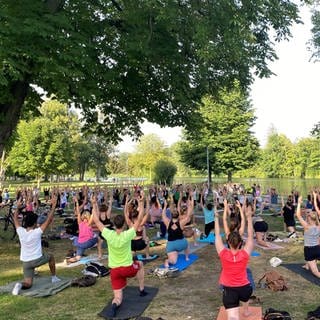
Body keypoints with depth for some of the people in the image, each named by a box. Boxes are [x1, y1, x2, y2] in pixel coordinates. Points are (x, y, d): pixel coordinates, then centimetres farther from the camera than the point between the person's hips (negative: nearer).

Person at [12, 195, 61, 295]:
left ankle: (20, 284, -25)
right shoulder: (37, 232, -17)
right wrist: (53, 206, -13)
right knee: (51, 257, 28)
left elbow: (15, 218, 9)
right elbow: (49, 219, -16)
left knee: (28, 284, 8)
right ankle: (54, 277, 32)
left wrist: (18, 207, 17)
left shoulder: (21, 231, -8)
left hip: (25, 262, 3)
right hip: (37, 259, -3)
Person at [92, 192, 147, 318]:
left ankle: (115, 304, -25)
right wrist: (141, 202, -13)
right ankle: (142, 290, 34)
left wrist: (94, 204, 0)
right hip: (128, 268, -1)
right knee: (140, 265, 32)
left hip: (114, 270, 2)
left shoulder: (108, 235, -14)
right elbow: (139, 219, -13)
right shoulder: (127, 235, -20)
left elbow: (96, 220, -3)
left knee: (118, 297, 10)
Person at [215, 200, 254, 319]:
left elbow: (217, 235, -6)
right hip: (244, 288, 2)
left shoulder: (223, 253, -13)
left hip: (229, 290, -2)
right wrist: (249, 217, -4)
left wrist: (216, 218, 0)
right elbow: (250, 236, -5)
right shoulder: (245, 253, -12)